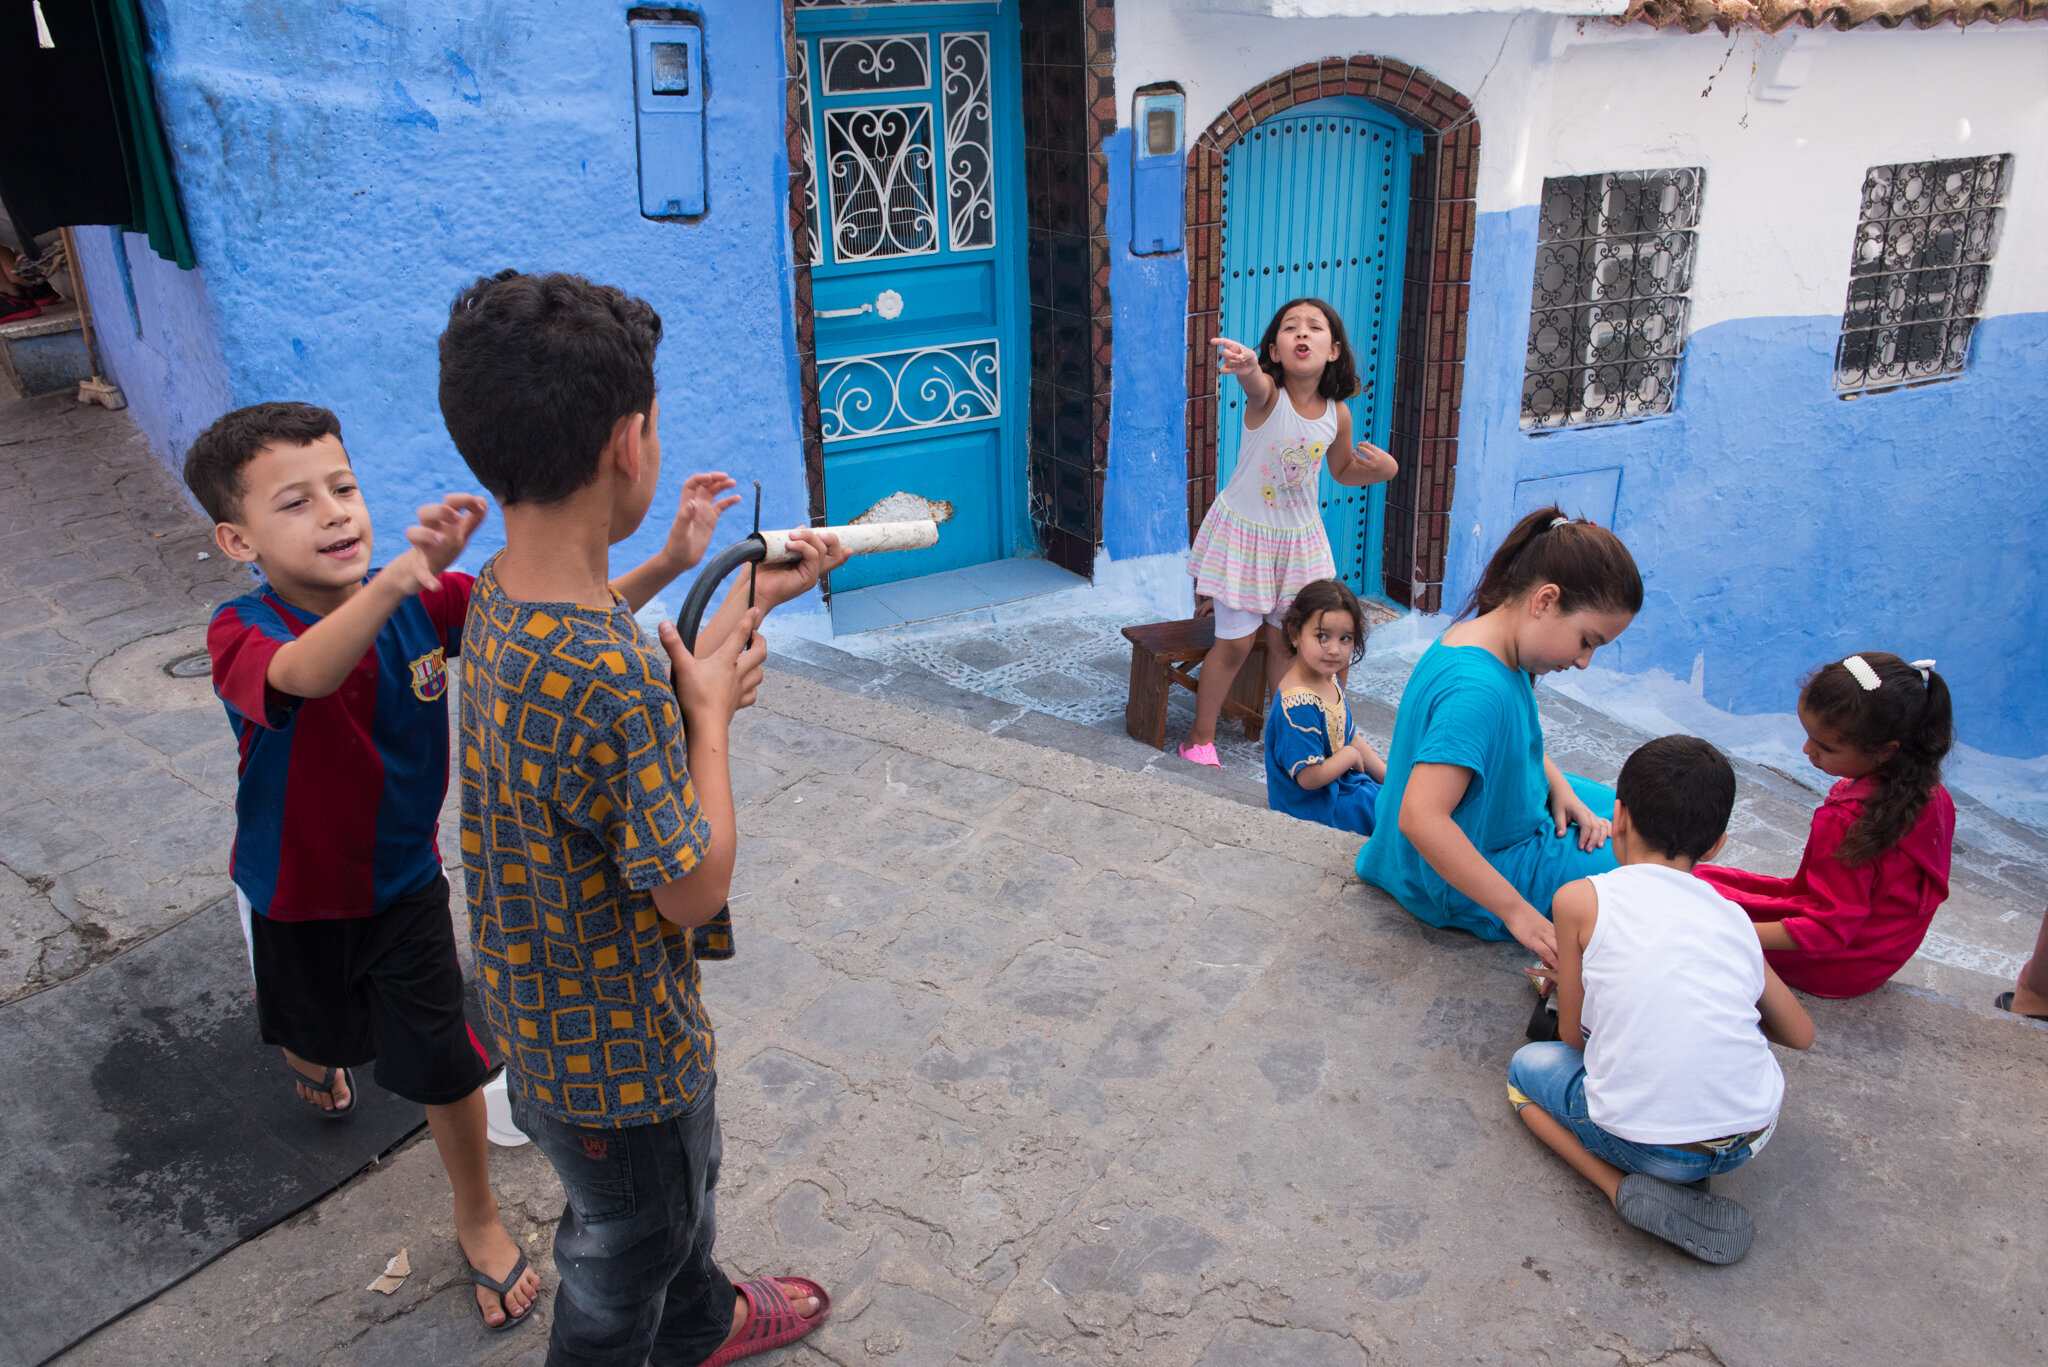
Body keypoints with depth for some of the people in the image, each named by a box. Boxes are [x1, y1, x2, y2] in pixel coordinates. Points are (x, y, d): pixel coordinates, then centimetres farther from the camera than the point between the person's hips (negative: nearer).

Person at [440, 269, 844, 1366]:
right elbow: (696, 888, -26)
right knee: (624, 1254, 20)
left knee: (681, 1185, 35)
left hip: (548, 1010, 9)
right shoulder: (604, 682, -39)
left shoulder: (504, 593, -10)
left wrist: (755, 597, 8)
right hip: (613, 1057, -9)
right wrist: (711, 709, -15)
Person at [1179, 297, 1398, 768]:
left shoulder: (1336, 414, -7)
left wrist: (1383, 468, -10)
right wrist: (1246, 368, -71)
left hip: (1299, 537, 4)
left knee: (1283, 639, 15)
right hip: (1243, 531, -4)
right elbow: (1255, 383, -47)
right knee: (1235, 641, 1)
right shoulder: (1267, 395, -20)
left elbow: (1343, 469, 12)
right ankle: (1201, 736, 19)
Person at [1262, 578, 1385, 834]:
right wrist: (1349, 755, -13)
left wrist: (1388, 775, 11)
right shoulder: (1299, 705, -30)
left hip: (1339, 783, 10)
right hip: (1311, 803, -10)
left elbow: (1350, 737, 14)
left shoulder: (1329, 681, 1)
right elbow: (1310, 777, -29)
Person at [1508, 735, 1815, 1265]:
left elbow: (1572, 1035, 4)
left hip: (1646, 1143, -5)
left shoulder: (1581, 899, -3)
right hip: (1754, 1137, 5)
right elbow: (1800, 1036, 20)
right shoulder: (1733, 917, 9)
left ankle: (1626, 1189, 1)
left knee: (1527, 1067, 22)